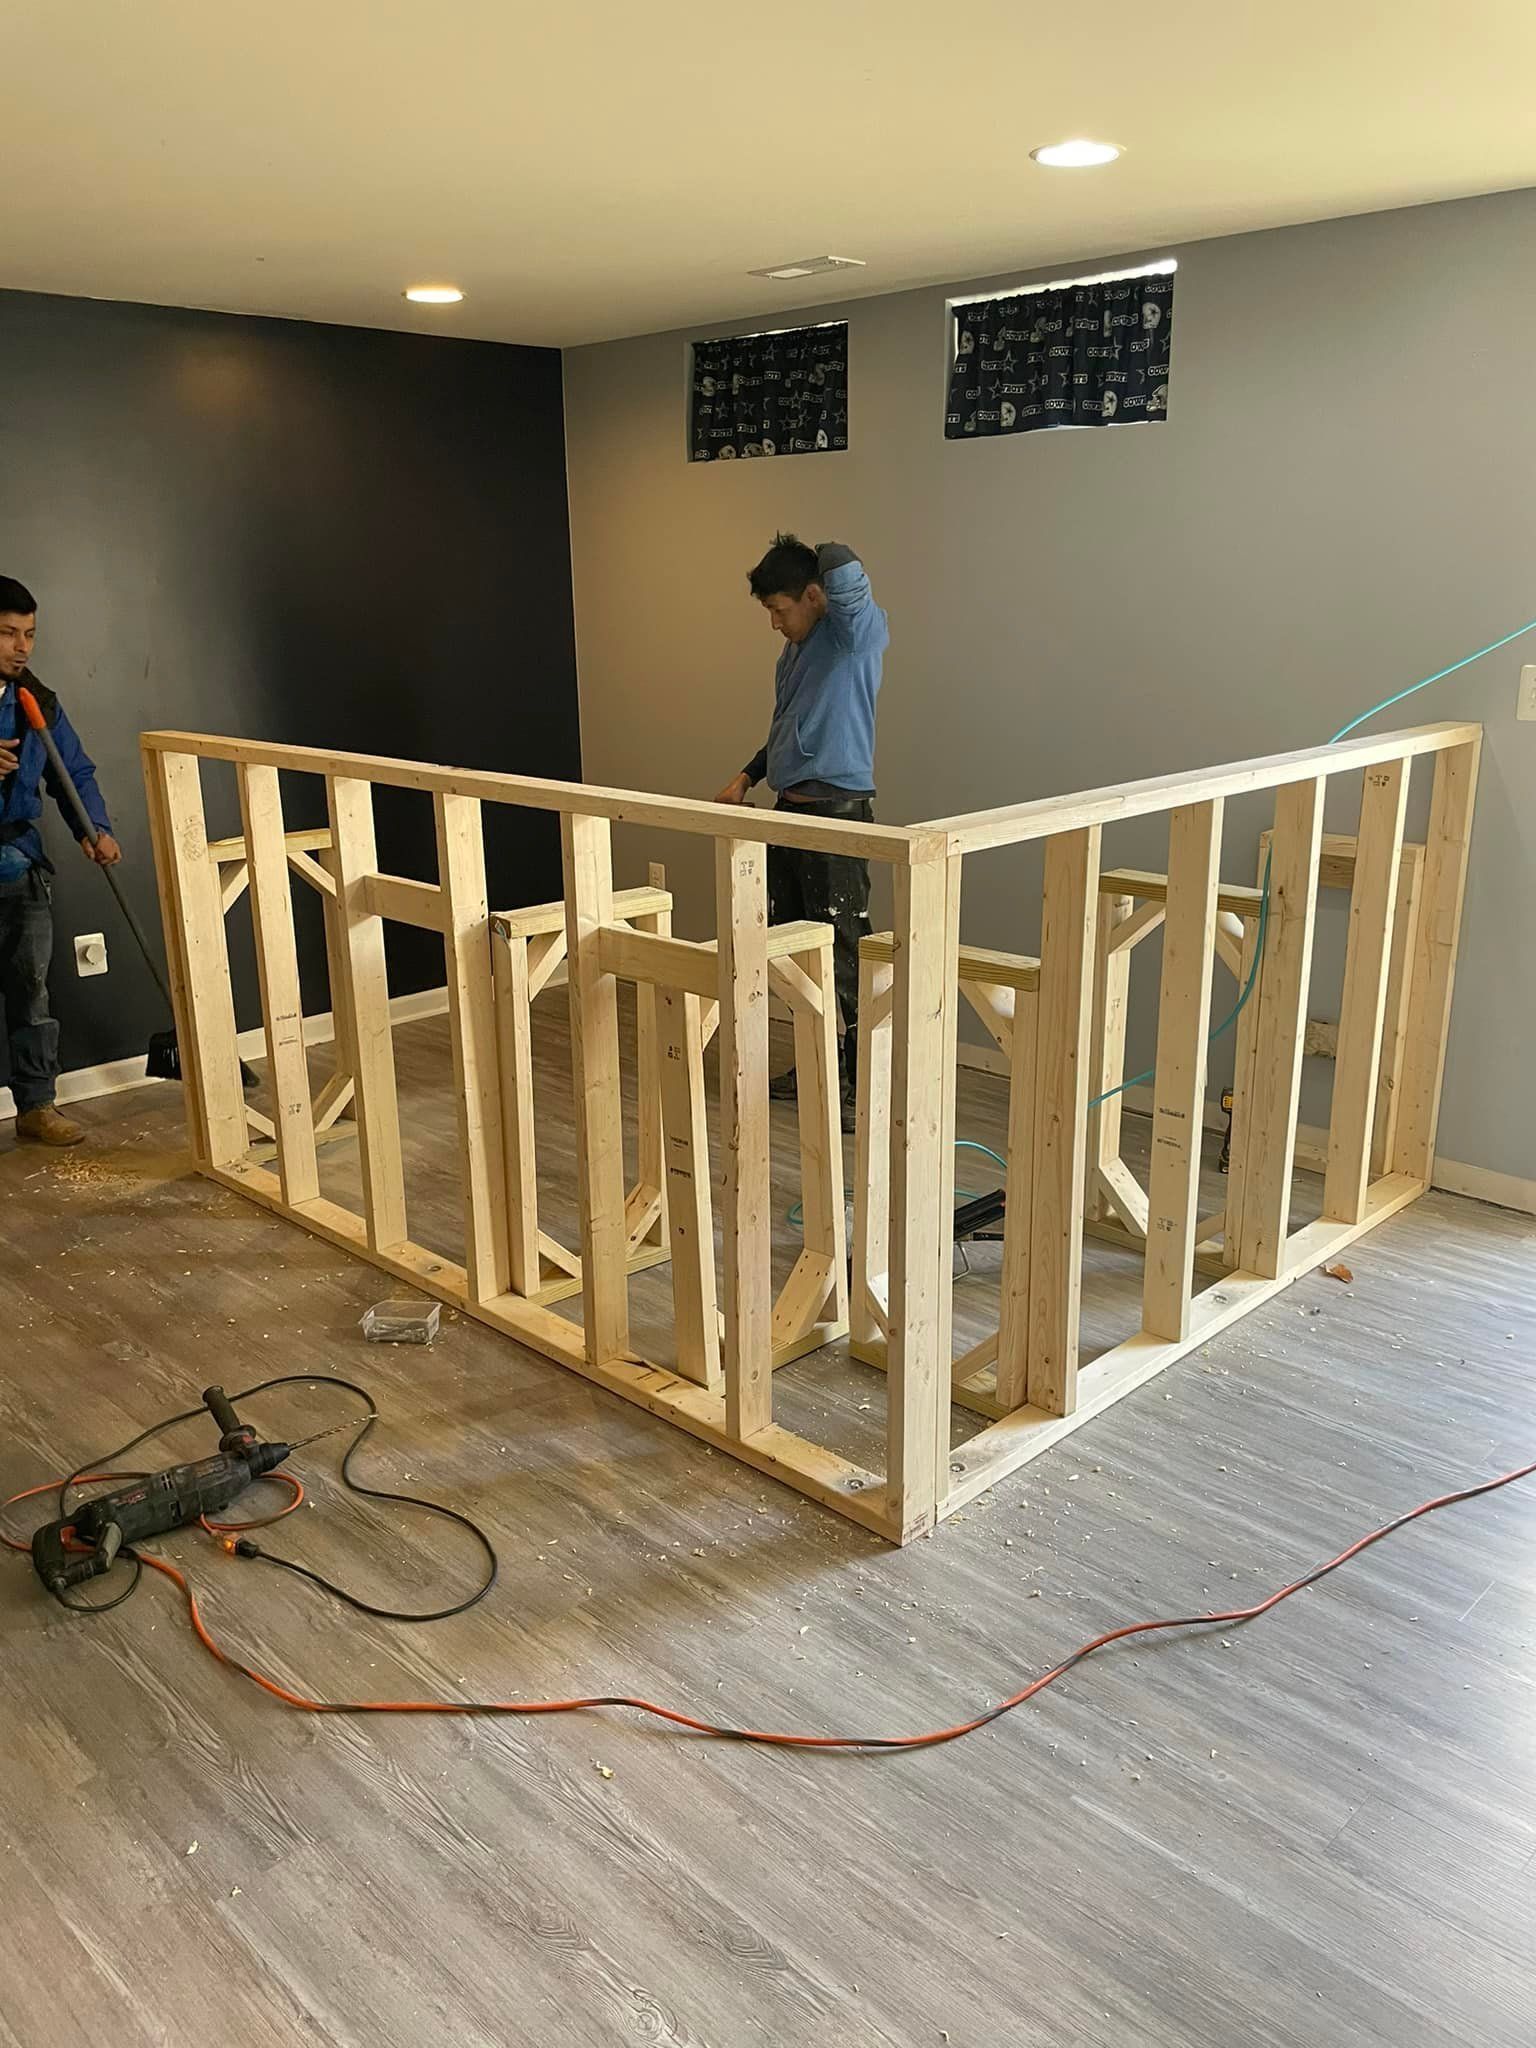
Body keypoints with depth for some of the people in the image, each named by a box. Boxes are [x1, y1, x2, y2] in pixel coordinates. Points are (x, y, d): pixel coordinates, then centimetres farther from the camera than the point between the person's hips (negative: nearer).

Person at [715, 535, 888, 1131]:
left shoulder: (859, 632, -10)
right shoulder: (797, 649, 16)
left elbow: (843, 567, -29)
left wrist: (829, 569, -6)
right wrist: (747, 775, 16)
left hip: (837, 816, -9)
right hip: (790, 811, 9)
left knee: (845, 955, -6)